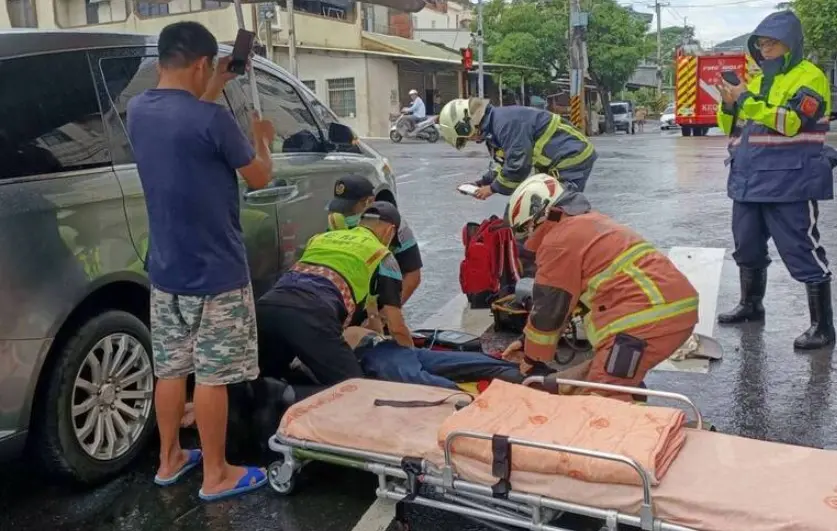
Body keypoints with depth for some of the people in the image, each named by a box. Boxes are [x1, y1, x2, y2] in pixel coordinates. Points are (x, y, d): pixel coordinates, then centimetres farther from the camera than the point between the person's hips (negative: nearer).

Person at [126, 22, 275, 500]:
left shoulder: (138, 111, 3)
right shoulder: (212, 119, -20)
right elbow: (260, 178, -6)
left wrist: (214, 91, 23)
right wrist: (262, 138, 13)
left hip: (165, 270, 7)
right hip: (216, 273, -7)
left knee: (171, 369, 17)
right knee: (211, 376, 3)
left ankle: (170, 459, 31)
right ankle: (216, 475, 16)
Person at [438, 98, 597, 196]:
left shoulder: (506, 122, -24)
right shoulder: (495, 124, 10)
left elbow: (518, 165, -26)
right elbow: (508, 163, 20)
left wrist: (493, 188, -12)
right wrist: (482, 183, 12)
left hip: (572, 159, -11)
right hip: (568, 158, 11)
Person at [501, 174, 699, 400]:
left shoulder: (559, 240, -3)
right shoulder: (587, 223, 27)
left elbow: (548, 306, 2)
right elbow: (568, 296, 31)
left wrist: (532, 355, 17)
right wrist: (528, 342, 33)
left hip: (649, 315, -10)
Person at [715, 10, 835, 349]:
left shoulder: (810, 77, -5)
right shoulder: (757, 81, 17)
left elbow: (791, 121, -21)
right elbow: (732, 126, 19)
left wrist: (746, 101, -20)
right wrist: (729, 105, -3)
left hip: (789, 183, -8)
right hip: (748, 180, 8)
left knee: (802, 252, -6)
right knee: (748, 247, 16)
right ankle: (750, 305, 33)